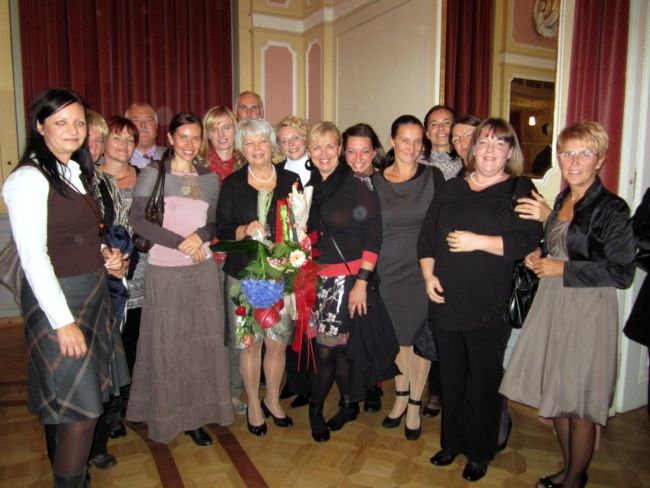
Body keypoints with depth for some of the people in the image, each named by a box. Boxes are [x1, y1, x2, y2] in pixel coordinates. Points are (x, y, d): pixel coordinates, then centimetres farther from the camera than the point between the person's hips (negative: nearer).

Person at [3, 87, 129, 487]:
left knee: (78, 404, 17)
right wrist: (64, 321, -20)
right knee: (80, 409, -1)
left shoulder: (78, 172, 11)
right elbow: (33, 257, -18)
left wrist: (105, 253, 2)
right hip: (58, 300, -8)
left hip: (94, 293, 8)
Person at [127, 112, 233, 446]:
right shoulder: (152, 174, 0)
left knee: (203, 341, 5)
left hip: (202, 270, 3)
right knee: (166, 343, 5)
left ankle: (194, 415, 19)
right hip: (164, 271, -3)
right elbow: (137, 220, -8)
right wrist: (180, 242, -14)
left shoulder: (210, 178, 10)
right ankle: (165, 414, 23)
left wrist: (200, 235, -11)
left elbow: (216, 223, 11)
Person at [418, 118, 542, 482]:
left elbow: (527, 241, -12)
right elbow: (427, 236, 12)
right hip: (447, 301, 4)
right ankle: (452, 442, 34)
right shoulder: (452, 189, 13)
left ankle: (480, 453, 28)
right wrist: (429, 275, 0)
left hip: (489, 307, -3)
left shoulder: (520, 190, 1)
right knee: (451, 377, 15)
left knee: (483, 381, 8)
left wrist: (477, 241, -16)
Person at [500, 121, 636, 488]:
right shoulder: (560, 201, 11)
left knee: (580, 404, 4)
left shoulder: (612, 209, -12)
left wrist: (563, 269, -16)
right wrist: (540, 257, 4)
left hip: (588, 310, -7)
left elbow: (622, 272, -14)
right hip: (552, 304, 7)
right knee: (555, 394, 15)